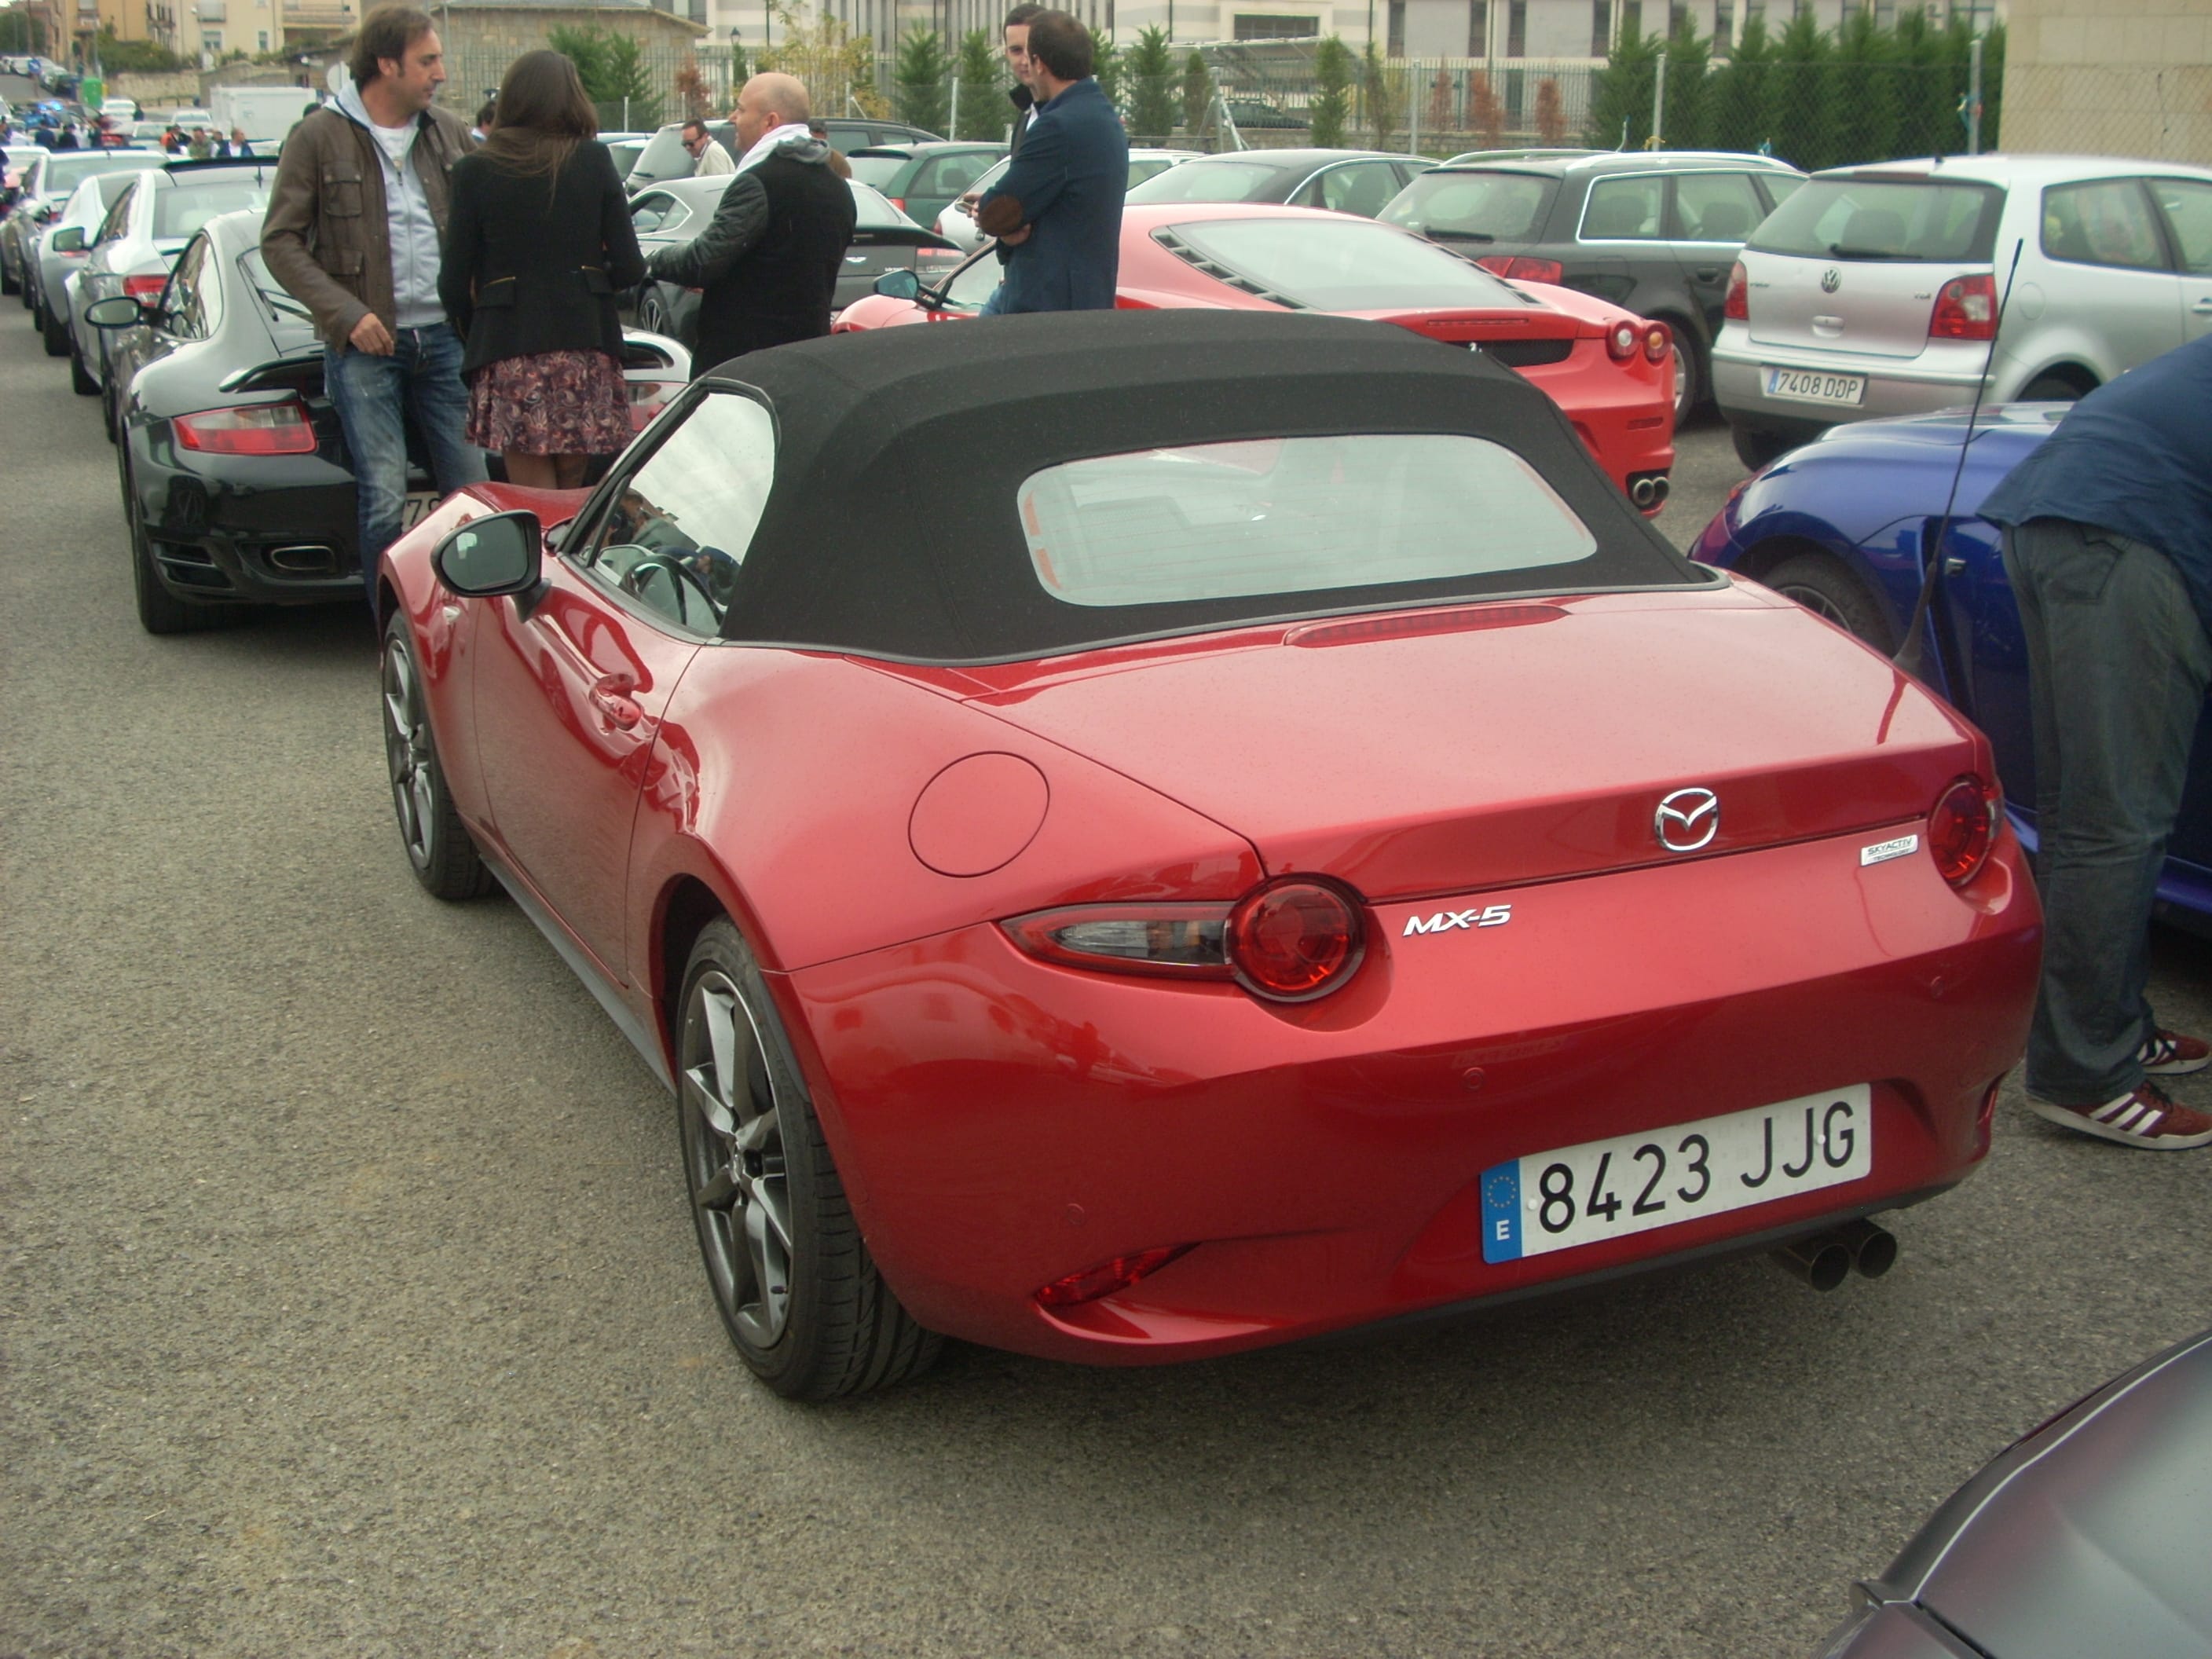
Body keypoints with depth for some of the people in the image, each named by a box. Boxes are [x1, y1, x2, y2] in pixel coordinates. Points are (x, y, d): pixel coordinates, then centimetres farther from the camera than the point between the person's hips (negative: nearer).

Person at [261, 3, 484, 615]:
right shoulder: (319, 137, -2)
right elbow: (280, 242, -3)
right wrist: (346, 313, -14)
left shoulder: (449, 133, 9)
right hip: (366, 345, -3)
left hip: (446, 338, 4)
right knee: (384, 499, -6)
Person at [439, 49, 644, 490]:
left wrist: (474, 337, 18)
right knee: (572, 497, 12)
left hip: (510, 354, -1)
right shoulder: (594, 161, 2)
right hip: (585, 346, 1)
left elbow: (454, 284, 0)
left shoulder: (474, 171, 1)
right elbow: (629, 268, 0)